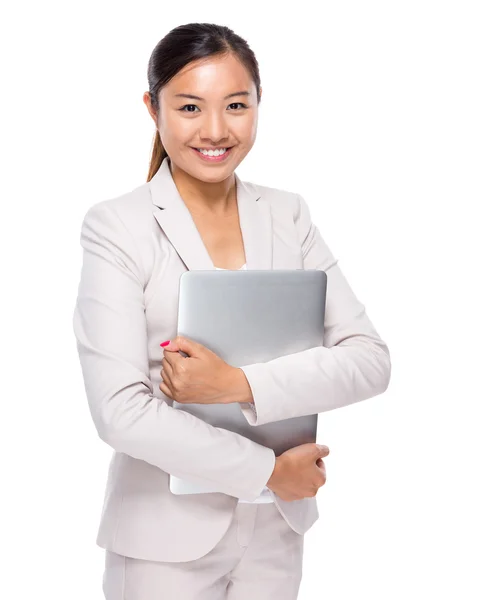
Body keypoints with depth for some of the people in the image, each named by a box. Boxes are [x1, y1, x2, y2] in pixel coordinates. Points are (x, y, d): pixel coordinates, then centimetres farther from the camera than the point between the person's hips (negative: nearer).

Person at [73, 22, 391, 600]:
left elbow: (370, 358, -7)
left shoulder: (288, 215, 1)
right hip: (167, 536, -3)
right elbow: (120, 411, -18)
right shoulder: (116, 226, -11)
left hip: (277, 529, 4)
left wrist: (239, 383, -20)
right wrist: (268, 471, -14)